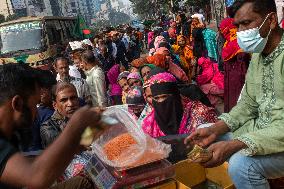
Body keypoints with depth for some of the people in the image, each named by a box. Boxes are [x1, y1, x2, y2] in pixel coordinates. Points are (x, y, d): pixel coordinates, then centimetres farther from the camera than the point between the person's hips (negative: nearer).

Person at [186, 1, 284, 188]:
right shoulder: (257, 55, 6)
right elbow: (248, 104, 8)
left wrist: (233, 146, -33)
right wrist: (215, 130, -7)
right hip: (261, 128, 8)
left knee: (241, 164, -31)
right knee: (204, 134, 5)